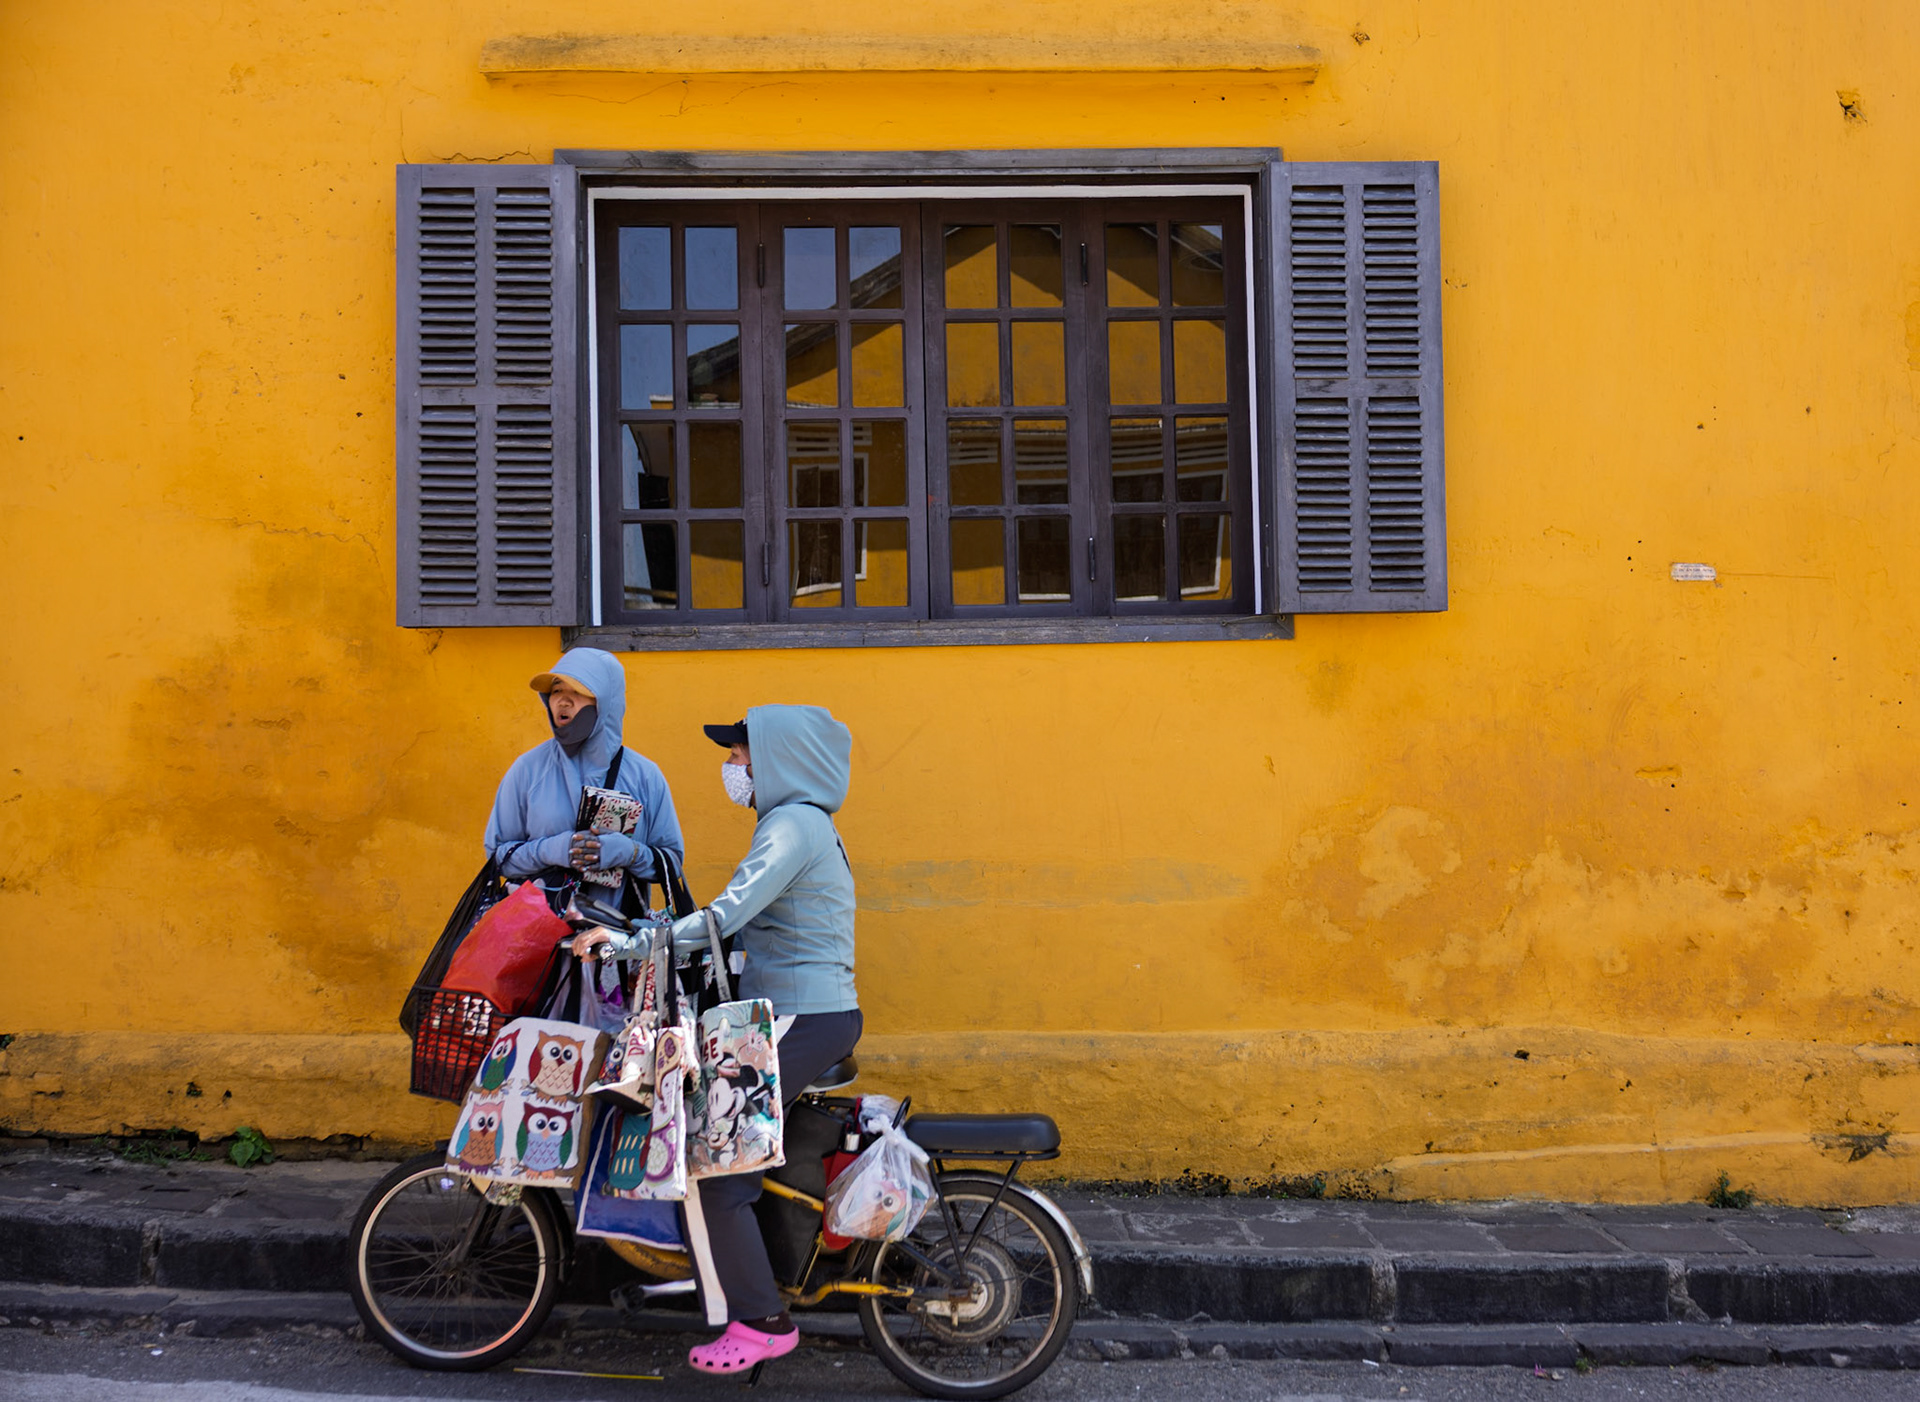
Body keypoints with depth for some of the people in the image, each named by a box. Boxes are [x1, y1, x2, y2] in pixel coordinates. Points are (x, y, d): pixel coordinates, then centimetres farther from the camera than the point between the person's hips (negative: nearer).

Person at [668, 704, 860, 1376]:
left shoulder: (794, 824, -14)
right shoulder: (809, 824, 18)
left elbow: (730, 912, -24)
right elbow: (751, 924, 21)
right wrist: (662, 941, 17)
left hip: (799, 1020, -10)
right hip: (824, 1012, 10)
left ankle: (759, 1321, -3)